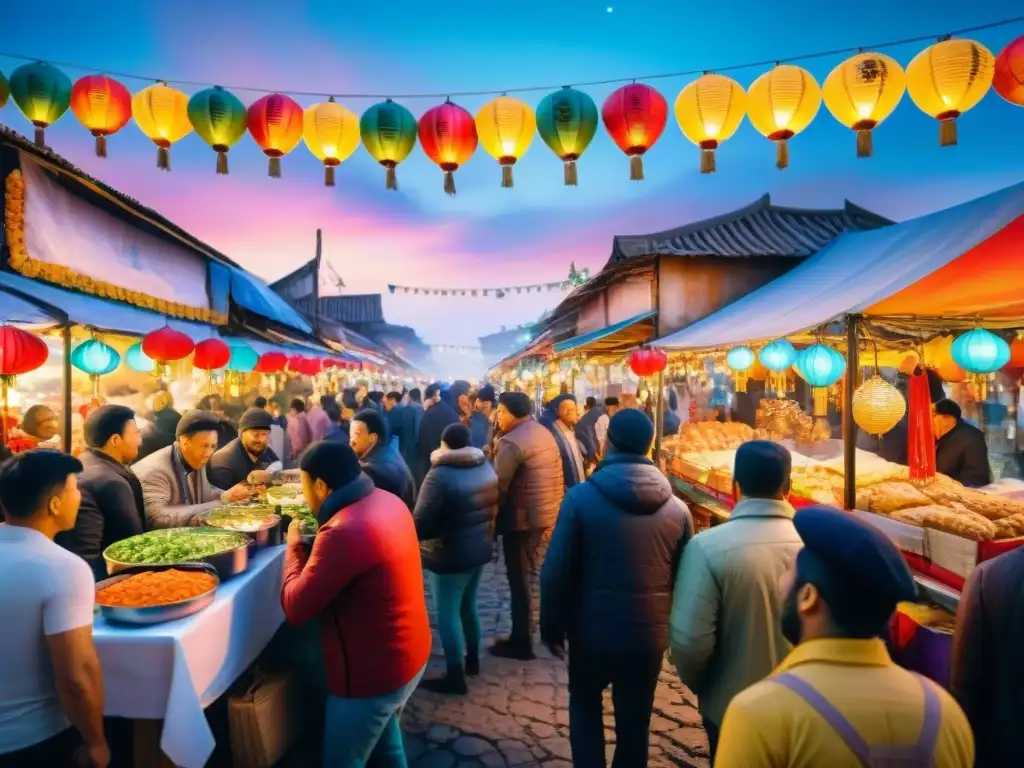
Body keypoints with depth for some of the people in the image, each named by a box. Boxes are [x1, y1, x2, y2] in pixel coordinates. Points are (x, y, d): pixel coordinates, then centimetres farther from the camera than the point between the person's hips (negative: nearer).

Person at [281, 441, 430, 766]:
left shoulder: (344, 531, -31)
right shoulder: (388, 501, -2)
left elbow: (296, 608, -21)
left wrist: (294, 547, -7)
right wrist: (315, 546, 6)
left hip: (372, 673, -8)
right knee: (385, 741, 29)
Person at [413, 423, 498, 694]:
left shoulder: (439, 476, -22)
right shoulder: (486, 467, 1)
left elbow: (421, 525, -22)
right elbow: (494, 508, 11)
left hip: (450, 557, -8)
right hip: (480, 549, 8)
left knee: (447, 613, 5)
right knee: (468, 605, 23)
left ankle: (455, 677, 14)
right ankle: (472, 659, 37)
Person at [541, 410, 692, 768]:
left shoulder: (581, 497, -15)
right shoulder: (677, 508, -6)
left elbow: (556, 572, -12)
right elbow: (684, 578, 3)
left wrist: (551, 627, 1)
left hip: (593, 629, -2)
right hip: (649, 634, 2)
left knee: (584, 703, 24)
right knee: (635, 721, 19)